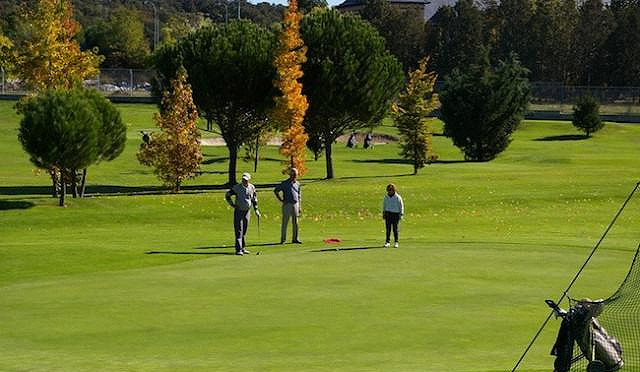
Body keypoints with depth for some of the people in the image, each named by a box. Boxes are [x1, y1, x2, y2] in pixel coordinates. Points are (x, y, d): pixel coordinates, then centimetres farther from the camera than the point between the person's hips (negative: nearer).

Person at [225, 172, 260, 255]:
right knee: (239, 231, -10)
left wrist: (256, 210, 8)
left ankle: (243, 248, 22)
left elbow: (254, 199, 13)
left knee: (244, 231, 12)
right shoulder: (237, 188, -11)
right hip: (238, 211, -4)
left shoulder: (252, 188, 0)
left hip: (247, 211, 4)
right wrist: (232, 204, -5)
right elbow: (227, 195, -2)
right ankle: (238, 249, -13)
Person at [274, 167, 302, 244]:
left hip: (295, 204, 5)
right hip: (287, 205, -5)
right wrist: (281, 200, -6)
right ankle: (283, 239, 1)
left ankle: (295, 239, 11)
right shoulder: (285, 183, -4)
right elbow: (275, 190, -2)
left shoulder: (297, 184, 11)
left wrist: (299, 206, 15)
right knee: (285, 222, -3)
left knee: (295, 222, 5)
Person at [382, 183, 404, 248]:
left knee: (395, 229, -1)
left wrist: (401, 214, -6)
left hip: (396, 214, -3)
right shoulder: (386, 197, 7)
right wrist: (383, 213, 12)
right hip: (388, 214, 3)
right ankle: (387, 242, 3)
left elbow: (401, 206, -1)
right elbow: (384, 206, 16)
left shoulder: (398, 197, -5)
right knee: (388, 229, 0)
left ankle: (396, 242, 7)